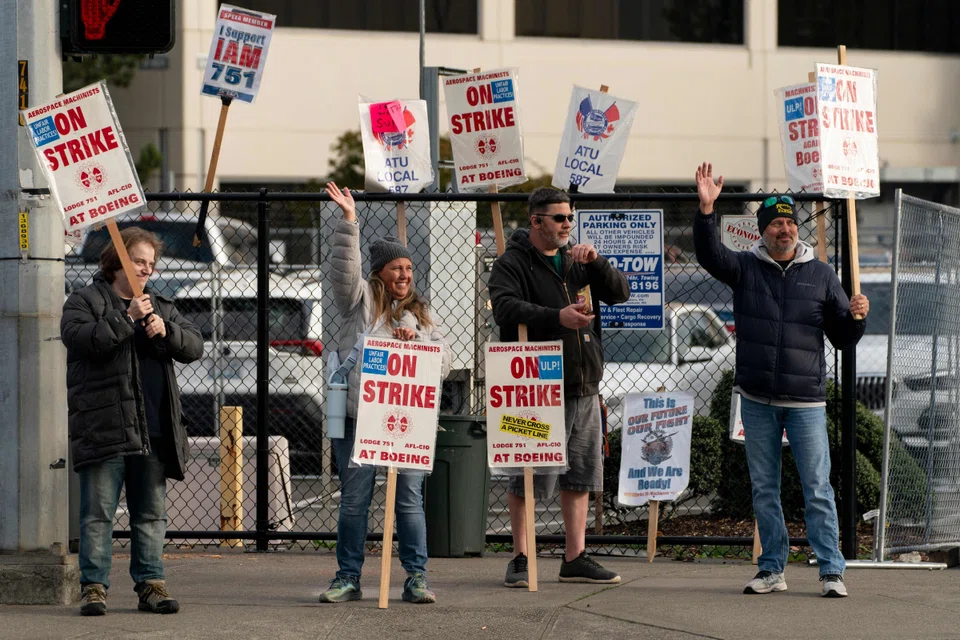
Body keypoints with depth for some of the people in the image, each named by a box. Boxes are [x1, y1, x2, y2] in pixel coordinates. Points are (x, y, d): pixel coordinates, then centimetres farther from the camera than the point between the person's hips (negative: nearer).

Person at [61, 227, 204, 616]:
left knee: (151, 513, 7)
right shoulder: (84, 302, 3)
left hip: (154, 433, 5)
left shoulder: (161, 307, 18)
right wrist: (127, 319, -20)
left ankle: (150, 584, 12)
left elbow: (194, 347, 9)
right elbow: (80, 337, -16)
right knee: (98, 513, -4)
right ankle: (94, 587, -2)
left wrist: (165, 332, -10)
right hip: (103, 431, -5)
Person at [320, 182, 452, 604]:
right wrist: (349, 220, -16)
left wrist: (416, 341, -5)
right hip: (358, 416, -2)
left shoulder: (420, 313, 18)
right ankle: (348, 578, 8)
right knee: (354, 499, 1)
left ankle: (416, 578, 3)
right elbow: (344, 269, -9)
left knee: (410, 498, -1)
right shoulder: (360, 302, 8)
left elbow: (443, 359, 13)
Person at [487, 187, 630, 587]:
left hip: (584, 387, 7)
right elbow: (506, 308, -21)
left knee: (580, 476, 10)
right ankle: (521, 559, 2)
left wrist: (596, 263, -9)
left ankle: (575, 558, 17)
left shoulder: (576, 261, 16)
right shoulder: (512, 264, -4)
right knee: (530, 477, -5)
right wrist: (557, 317, -32)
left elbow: (619, 293, 9)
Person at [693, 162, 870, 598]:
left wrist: (856, 317, -12)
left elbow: (843, 338, 9)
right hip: (757, 401, 2)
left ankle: (831, 571, -1)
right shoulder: (746, 268, 5)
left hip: (806, 401, -1)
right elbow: (710, 255, -14)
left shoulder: (820, 276, 6)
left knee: (817, 489, -5)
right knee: (764, 489, 8)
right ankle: (772, 570, 16)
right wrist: (706, 210, -27)